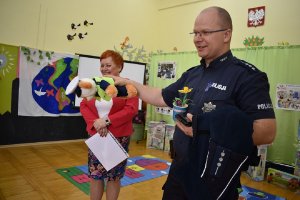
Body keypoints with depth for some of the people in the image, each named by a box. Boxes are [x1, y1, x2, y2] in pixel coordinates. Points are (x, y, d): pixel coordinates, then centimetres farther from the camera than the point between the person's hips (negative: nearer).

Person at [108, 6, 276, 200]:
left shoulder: (246, 75, -15)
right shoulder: (192, 74, 7)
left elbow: (267, 132, -22)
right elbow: (161, 97, 16)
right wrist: (128, 83, 11)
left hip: (216, 182, -6)